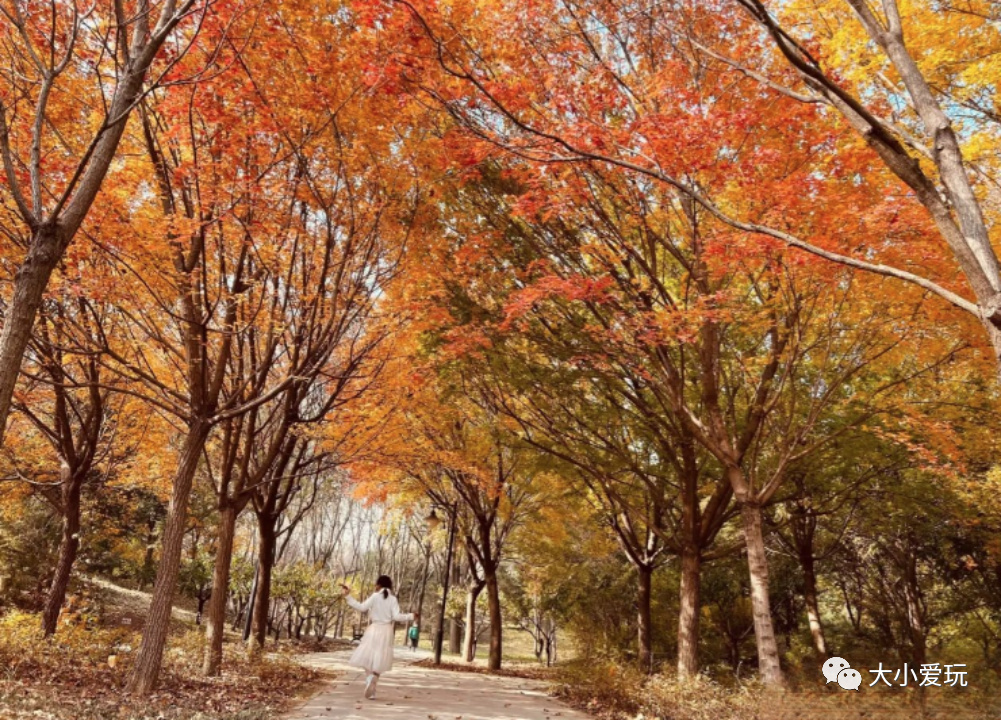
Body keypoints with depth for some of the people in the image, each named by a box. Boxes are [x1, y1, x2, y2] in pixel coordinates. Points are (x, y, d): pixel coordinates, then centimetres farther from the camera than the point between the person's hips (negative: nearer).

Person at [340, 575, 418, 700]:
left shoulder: (375, 596, -5)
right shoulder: (393, 599, -1)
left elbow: (361, 607, -10)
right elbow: (396, 616, -10)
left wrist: (348, 596, -7)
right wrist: (411, 616, 3)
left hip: (374, 630, -2)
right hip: (386, 632, 2)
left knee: (369, 659, 6)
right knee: (378, 662, 10)